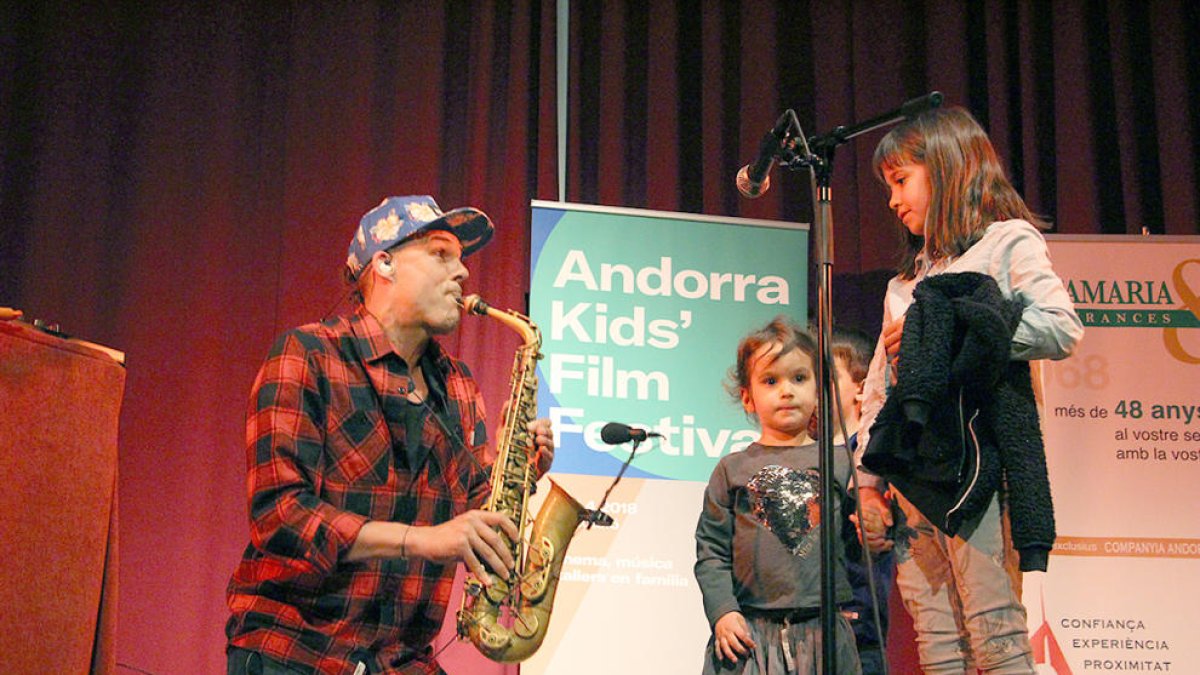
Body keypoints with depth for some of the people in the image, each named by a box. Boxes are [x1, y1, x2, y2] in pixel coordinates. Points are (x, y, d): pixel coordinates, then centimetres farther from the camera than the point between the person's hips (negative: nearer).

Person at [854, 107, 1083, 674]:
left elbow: (1062, 330, -9)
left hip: (973, 455, -6)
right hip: (912, 467, 6)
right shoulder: (904, 284, 26)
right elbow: (877, 388, 23)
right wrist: (867, 480, 15)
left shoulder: (1006, 242, 7)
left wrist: (950, 327, -9)